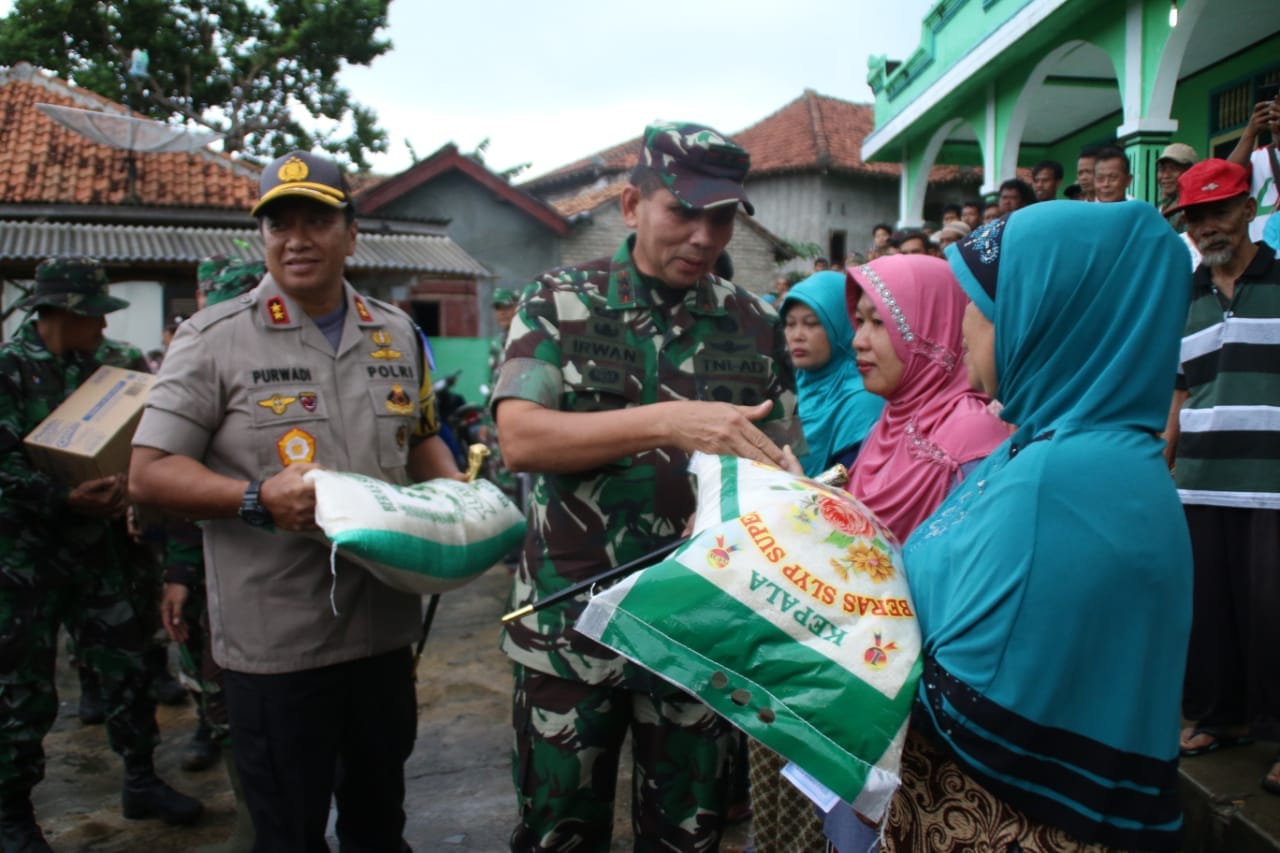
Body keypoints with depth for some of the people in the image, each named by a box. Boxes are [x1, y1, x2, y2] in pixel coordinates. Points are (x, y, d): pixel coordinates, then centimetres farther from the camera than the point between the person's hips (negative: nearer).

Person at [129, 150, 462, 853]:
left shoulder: (396, 334, 8)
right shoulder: (214, 338, -7)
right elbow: (149, 474, -9)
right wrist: (257, 499, -24)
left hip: (384, 628, 5)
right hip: (274, 641, -4)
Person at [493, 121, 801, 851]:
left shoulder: (757, 326, 3)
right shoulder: (558, 303, -4)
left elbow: (782, 467, 4)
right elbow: (521, 437, -17)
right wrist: (669, 421, -29)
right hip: (571, 627, -1)